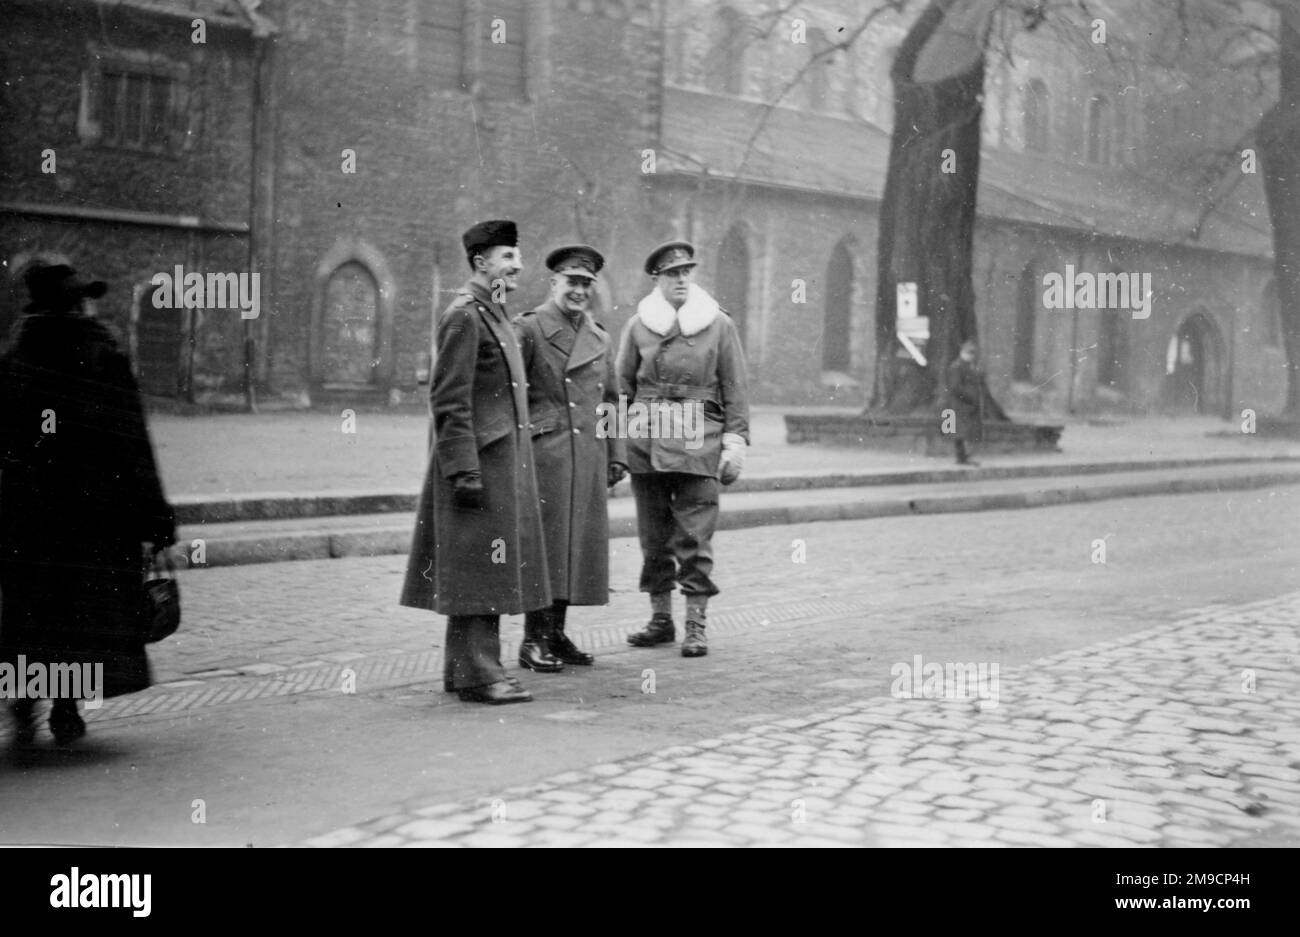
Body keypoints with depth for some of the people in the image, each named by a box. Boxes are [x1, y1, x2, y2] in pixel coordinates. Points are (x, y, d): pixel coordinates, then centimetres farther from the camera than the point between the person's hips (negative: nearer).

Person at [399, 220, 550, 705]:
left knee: (490, 570, 13)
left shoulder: (494, 314, 18)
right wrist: (464, 471, -22)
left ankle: (464, 667, 20)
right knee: (479, 569, -7)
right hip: (480, 461, -10)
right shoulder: (464, 315, -12)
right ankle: (476, 673, -3)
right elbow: (449, 400, -18)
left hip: (503, 463, 10)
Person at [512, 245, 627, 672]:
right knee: (543, 543, -5)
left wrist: (616, 455, 13)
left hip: (589, 457, 6)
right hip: (544, 454, -6)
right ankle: (534, 640, 2)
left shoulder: (600, 339, 16)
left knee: (579, 543, 7)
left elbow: (611, 400, 20)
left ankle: (557, 634, 16)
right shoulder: (528, 329, -2)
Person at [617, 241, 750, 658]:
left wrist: (735, 440, -3)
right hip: (646, 443, 2)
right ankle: (661, 619, 18)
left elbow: (735, 388, 4)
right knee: (653, 535, 8)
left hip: (699, 443, -2)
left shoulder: (719, 325, 5)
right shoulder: (637, 326, 8)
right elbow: (623, 386, 11)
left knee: (695, 536, -4)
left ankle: (696, 624, 1)